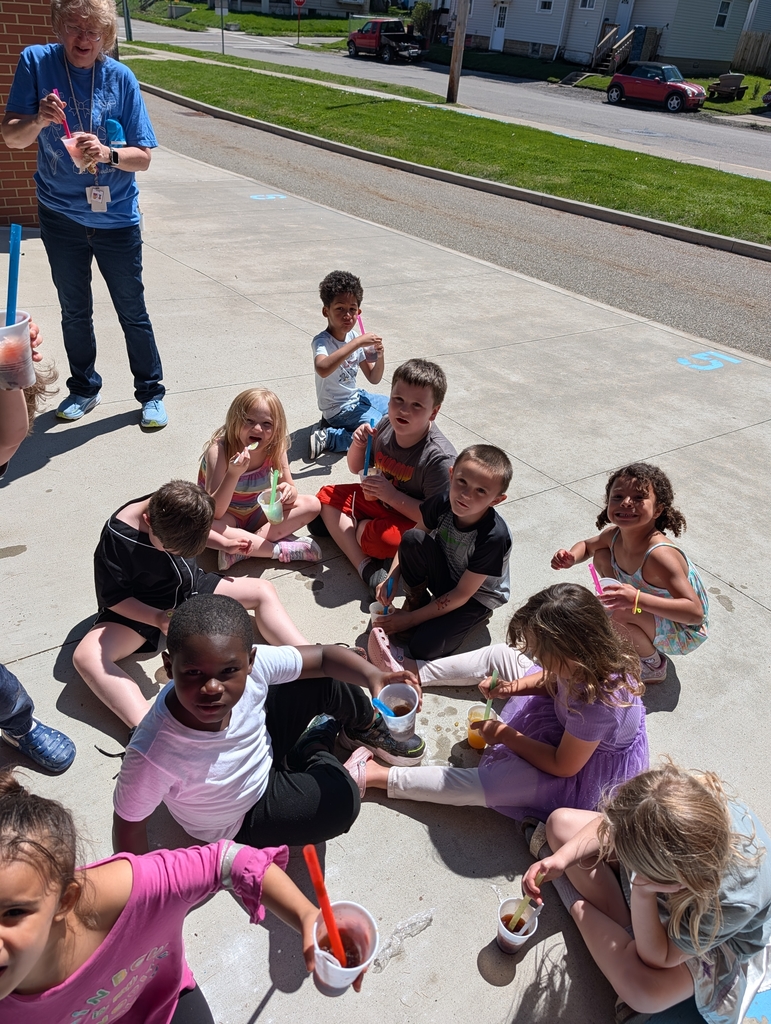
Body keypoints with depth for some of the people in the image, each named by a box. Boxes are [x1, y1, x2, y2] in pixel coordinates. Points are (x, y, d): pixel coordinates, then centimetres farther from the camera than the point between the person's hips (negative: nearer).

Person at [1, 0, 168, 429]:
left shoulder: (121, 78, -7)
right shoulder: (36, 62, -5)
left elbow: (143, 157, -8)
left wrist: (107, 154, -27)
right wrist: (38, 120, -27)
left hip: (116, 217, -1)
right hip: (60, 216, 2)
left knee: (133, 312, 6)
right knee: (74, 311, 14)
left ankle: (151, 392, 20)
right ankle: (84, 388, 32)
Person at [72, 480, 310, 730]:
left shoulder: (179, 507, -16)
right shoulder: (116, 537, -29)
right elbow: (113, 597, -20)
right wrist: (157, 618, -33)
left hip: (190, 587, 5)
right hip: (141, 609, -4)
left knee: (263, 591, -7)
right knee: (86, 656, -32)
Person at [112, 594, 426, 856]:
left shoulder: (252, 664, -33)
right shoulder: (155, 756, -42)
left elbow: (323, 656, -19)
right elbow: (128, 821, -24)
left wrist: (372, 674, -35)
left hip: (263, 747, 4)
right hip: (241, 822, -3)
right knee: (341, 800, -20)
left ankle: (368, 729, 29)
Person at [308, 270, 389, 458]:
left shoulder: (354, 337, -3)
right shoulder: (322, 342, -24)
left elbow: (374, 379, 2)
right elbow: (322, 369, -49)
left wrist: (380, 357, -20)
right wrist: (357, 343, -44)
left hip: (356, 397, 8)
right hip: (339, 408, -8)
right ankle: (328, 437, -9)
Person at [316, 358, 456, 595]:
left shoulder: (440, 457, -30)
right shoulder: (387, 425, -12)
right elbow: (356, 468, 5)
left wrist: (392, 495, -30)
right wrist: (358, 445, -17)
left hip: (411, 519, -7)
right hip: (380, 500, 7)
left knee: (380, 538, -34)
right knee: (327, 495, -1)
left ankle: (345, 526, 4)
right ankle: (364, 565, -18)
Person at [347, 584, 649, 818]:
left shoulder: (595, 705, -44)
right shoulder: (598, 651, -22)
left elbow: (563, 767, -25)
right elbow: (552, 680, 2)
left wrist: (507, 736, -16)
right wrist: (513, 687, -15)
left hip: (588, 766, -7)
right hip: (574, 725, 8)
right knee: (500, 656, 7)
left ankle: (376, 776, -2)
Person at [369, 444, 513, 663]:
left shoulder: (493, 537, -34)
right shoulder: (441, 504, -22)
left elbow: (462, 594, -25)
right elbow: (409, 543, -3)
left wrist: (410, 619, -22)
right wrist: (392, 578, -17)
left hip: (476, 597, -4)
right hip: (444, 576, 5)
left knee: (423, 647, -25)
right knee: (413, 538, -24)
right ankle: (416, 601, -4)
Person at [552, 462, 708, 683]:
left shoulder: (659, 555, -36)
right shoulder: (615, 535, -14)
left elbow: (695, 612, -40)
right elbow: (587, 546, 9)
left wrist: (637, 599, -52)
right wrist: (570, 558, -16)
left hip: (685, 634, -8)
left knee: (618, 612, -33)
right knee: (601, 556, 3)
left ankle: (653, 666, 0)